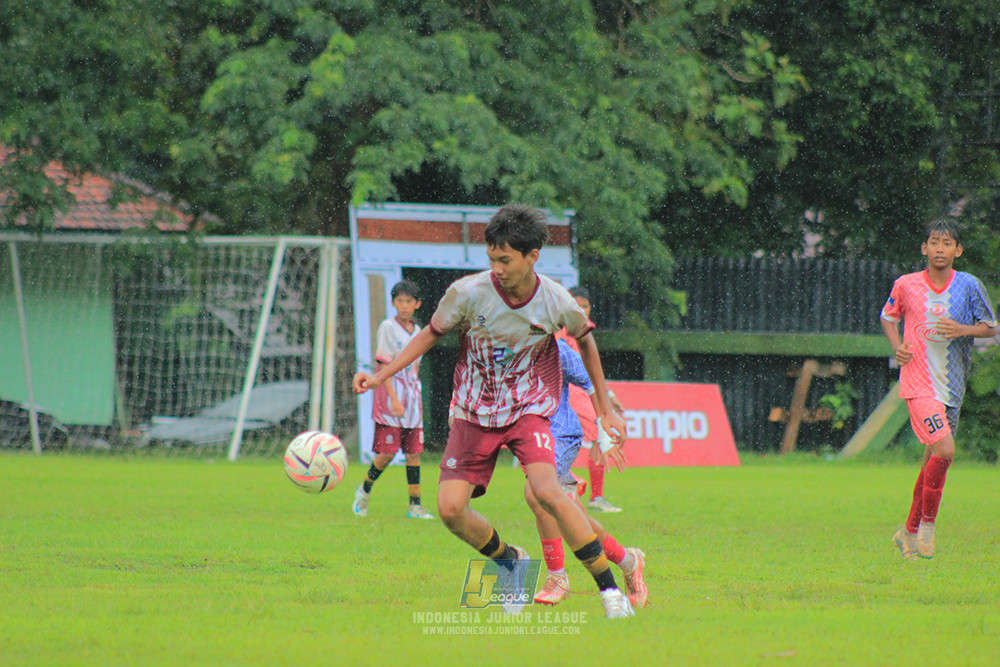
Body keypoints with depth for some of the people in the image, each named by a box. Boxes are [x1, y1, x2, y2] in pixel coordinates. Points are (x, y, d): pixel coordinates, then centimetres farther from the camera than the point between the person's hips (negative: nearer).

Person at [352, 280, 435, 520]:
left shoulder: (417, 331, 12)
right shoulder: (388, 327, -7)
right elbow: (384, 365, -13)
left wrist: (415, 398, 17)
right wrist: (394, 400, -20)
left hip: (412, 398, 6)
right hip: (390, 396, -6)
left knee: (414, 452, 1)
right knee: (387, 452, -8)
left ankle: (415, 506, 2)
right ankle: (364, 490, 16)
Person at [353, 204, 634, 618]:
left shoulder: (556, 301, -12)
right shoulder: (468, 293, -15)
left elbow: (585, 340, 10)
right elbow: (431, 334, 3)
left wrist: (605, 410, 15)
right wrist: (380, 376, -5)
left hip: (528, 409, -2)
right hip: (474, 413, 2)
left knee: (547, 492, -27)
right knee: (450, 508, -14)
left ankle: (609, 590, -17)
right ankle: (508, 560, 18)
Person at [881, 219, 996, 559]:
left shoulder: (969, 286, -2)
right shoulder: (905, 285, -4)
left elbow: (990, 326, 5)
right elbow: (889, 317, 13)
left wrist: (963, 330, -16)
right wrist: (898, 346, -5)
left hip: (951, 387, 3)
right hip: (918, 383, -3)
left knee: (933, 459, 10)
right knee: (944, 451, -19)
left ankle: (910, 532, 25)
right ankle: (927, 522, -1)